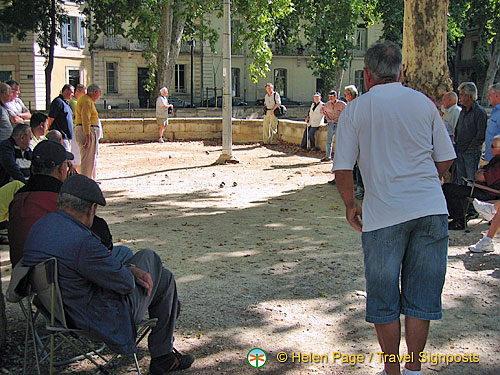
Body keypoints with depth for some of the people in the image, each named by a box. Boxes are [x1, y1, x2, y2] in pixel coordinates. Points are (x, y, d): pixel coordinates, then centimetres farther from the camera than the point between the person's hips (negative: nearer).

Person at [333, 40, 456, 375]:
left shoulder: (355, 111, -1)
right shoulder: (424, 103, 7)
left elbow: (342, 169, -5)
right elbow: (446, 159, 8)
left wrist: (351, 205, 11)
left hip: (384, 215, -3)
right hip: (431, 209, 3)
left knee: (384, 300, 11)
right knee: (421, 296, 13)